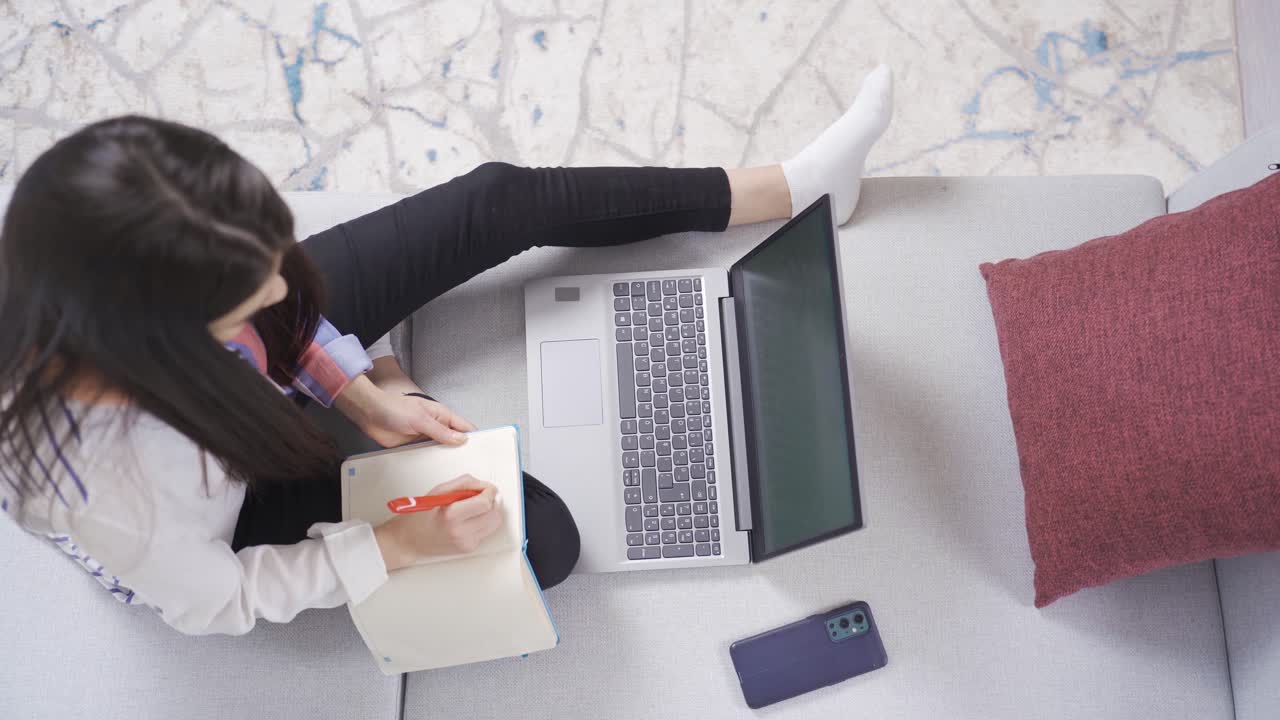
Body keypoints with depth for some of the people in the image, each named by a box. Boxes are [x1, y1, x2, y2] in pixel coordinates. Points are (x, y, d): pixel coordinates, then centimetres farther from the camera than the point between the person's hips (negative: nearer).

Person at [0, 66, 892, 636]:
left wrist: (360, 390, -15)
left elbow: (284, 301, -9)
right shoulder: (97, 487, -44)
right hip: (237, 498, -4)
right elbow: (215, 602, -24)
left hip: (271, 372, 5)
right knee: (543, 537, -17)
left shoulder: (120, 263, -31)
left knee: (497, 201, -8)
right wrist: (403, 543, -26)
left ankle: (787, 188, 5)